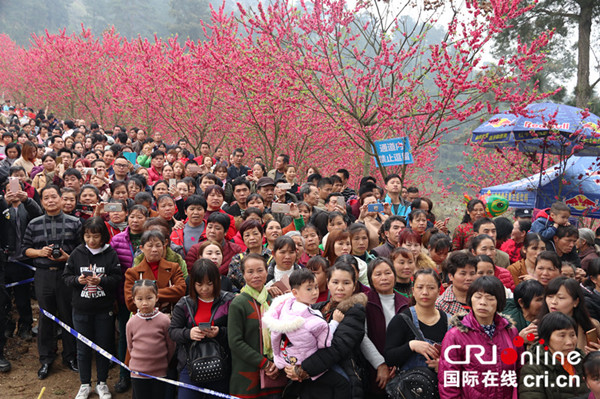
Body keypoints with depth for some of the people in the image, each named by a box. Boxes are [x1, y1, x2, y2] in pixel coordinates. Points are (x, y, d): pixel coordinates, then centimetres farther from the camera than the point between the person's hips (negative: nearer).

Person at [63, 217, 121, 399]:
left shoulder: (111, 254, -6)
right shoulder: (77, 253, -1)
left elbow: (117, 278, -8)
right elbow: (66, 276, 2)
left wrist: (101, 280, -24)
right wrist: (77, 280, -18)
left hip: (104, 310, -1)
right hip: (81, 310, 1)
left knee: (103, 347, 10)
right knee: (83, 348, 11)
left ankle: (102, 383, 27)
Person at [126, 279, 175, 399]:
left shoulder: (164, 320, -11)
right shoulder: (131, 322, -5)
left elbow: (171, 346, -1)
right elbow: (130, 347, 10)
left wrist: (166, 364, 7)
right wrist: (140, 360, 11)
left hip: (160, 373, -1)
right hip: (138, 372, 1)